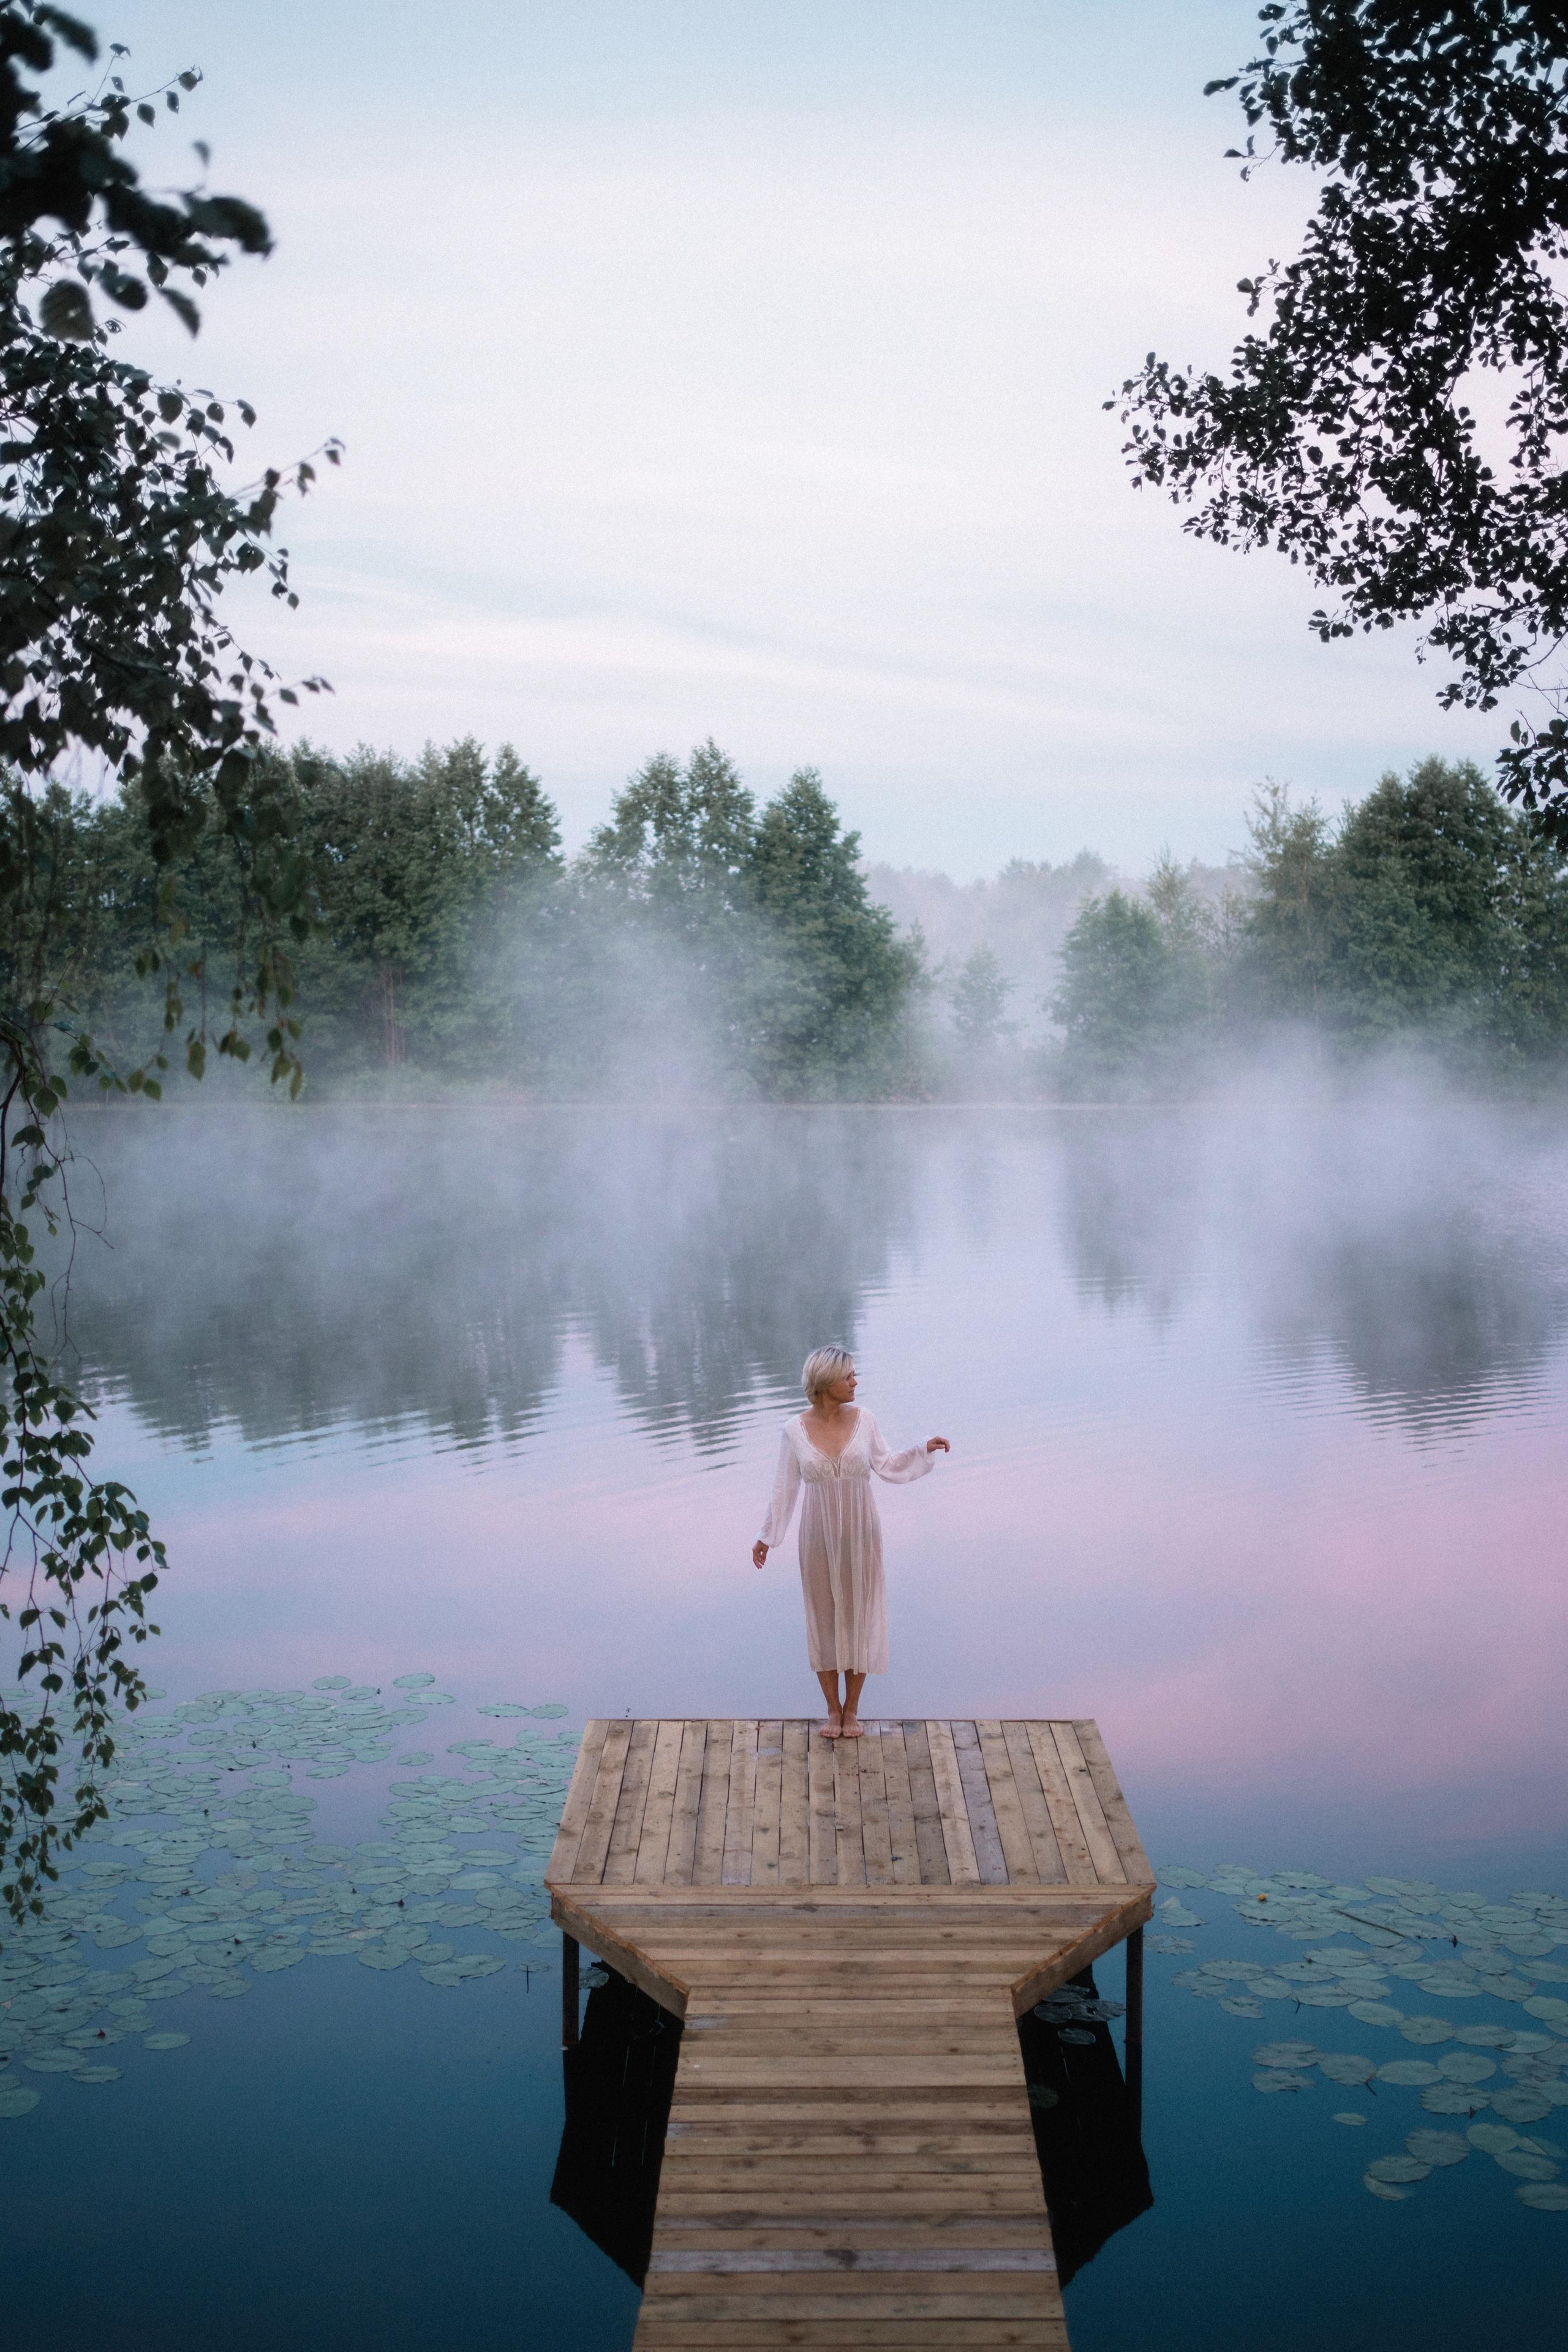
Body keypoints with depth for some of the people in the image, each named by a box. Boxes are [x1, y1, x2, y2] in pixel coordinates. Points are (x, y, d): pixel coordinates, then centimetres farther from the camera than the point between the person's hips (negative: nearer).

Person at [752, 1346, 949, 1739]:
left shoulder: (863, 1420, -6)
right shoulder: (795, 1430, -9)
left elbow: (886, 1467, 5)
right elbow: (786, 1487, 1)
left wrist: (925, 1450, -8)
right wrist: (767, 1537, 4)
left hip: (861, 1535, 1)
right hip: (819, 1538, -1)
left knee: (859, 1617, 8)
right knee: (823, 1618, 8)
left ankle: (852, 1708, 24)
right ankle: (833, 1709, 25)